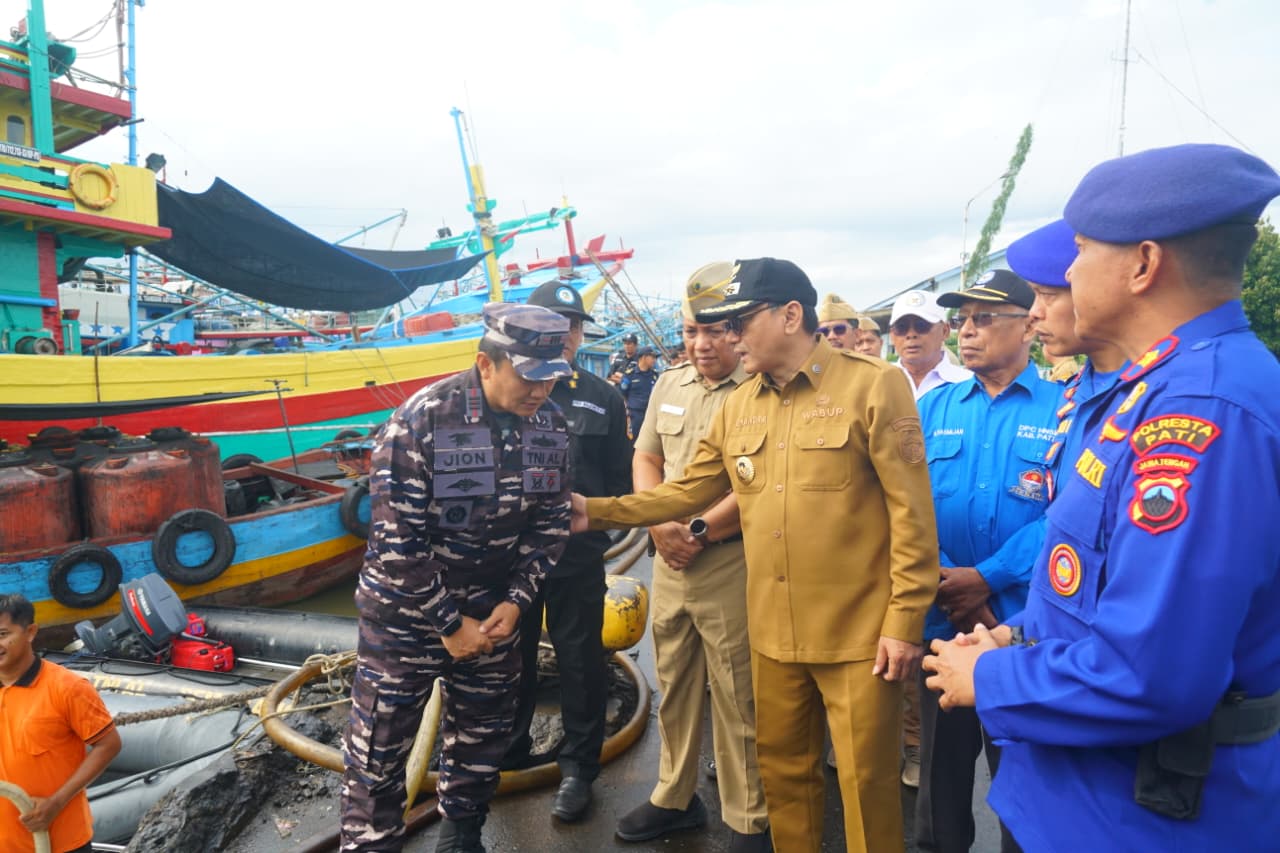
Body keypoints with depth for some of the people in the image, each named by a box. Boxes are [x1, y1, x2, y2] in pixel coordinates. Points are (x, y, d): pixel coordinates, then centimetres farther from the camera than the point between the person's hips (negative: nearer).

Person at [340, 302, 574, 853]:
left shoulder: (550, 424, -8)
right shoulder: (419, 422, -24)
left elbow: (551, 522, 1)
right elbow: (396, 542, -21)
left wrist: (515, 603, -8)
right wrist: (449, 624, -16)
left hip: (492, 608, 5)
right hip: (404, 609, -4)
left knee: (482, 734, 18)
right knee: (380, 743, 7)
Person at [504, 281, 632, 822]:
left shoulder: (603, 398, 3)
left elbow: (620, 477, 4)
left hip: (577, 557, 0)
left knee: (580, 661, 9)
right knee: (510, 657, 17)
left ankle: (577, 766, 27)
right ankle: (506, 755, 37)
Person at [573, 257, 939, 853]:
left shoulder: (875, 386, -10)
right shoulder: (737, 407, 7)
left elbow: (911, 511, -12)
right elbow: (686, 492, 11)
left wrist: (905, 620, -13)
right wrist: (596, 511, 3)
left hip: (859, 633, -5)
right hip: (773, 634, 6)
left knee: (865, 782, 9)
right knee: (783, 773, 21)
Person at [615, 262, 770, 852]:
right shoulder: (669, 385, 11)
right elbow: (646, 459, 13)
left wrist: (700, 532, -16)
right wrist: (660, 527, -2)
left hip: (730, 563, -6)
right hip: (669, 559, 7)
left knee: (737, 698, 4)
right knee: (674, 684, 18)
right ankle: (674, 798, 36)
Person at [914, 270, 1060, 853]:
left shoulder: (1066, 409, -4)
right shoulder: (932, 408, 6)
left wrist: (986, 578, -17)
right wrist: (944, 582, -12)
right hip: (942, 620, 3)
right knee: (942, 761, 17)